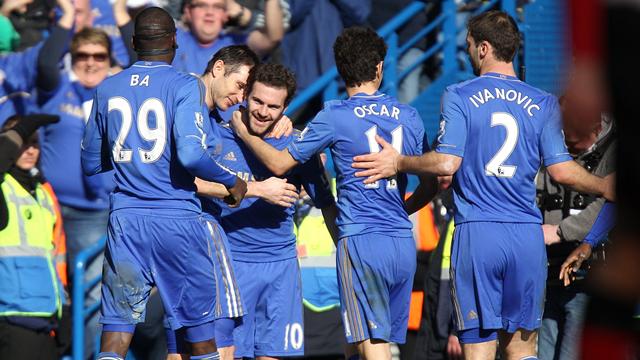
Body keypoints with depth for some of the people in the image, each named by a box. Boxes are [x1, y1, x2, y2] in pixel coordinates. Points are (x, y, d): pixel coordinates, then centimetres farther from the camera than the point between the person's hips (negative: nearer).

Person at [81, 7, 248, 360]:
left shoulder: (107, 89, 8)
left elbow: (90, 164, 15)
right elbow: (190, 155, -19)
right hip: (179, 219, -3)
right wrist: (232, 181, -3)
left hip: (126, 222, 3)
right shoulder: (185, 86, -6)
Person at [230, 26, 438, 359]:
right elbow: (432, 183, 17)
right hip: (404, 243, 5)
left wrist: (245, 134, 16)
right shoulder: (409, 117, 10)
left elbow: (279, 163, 0)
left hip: (361, 240, -5)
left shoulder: (335, 117, -4)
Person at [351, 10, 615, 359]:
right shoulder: (543, 104, 7)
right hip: (527, 237, 3)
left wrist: (398, 163, 5)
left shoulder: (459, 96, -2)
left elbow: (446, 163, -11)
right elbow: (561, 170, 3)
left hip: (477, 234, -3)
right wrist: (604, 187, 21)